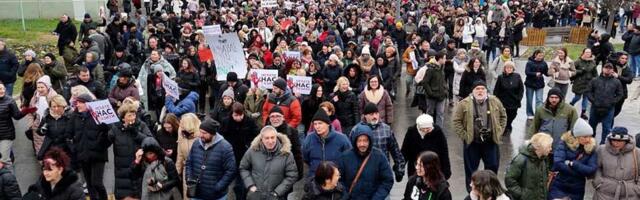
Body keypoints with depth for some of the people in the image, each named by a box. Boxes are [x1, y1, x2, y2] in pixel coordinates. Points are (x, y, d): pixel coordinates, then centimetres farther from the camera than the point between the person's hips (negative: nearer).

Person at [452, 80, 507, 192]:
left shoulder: (495, 102, 0)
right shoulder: (464, 104, -8)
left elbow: (503, 116, 12)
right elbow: (456, 121, -5)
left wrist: (499, 131, 5)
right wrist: (464, 135, -9)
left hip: (491, 141, 2)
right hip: (472, 142, -2)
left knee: (493, 166, 10)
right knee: (471, 167, 8)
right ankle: (471, 190, 23)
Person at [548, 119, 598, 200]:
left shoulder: (591, 148, -4)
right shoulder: (565, 143, -10)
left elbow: (592, 170, -13)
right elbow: (558, 164, -23)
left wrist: (572, 164, -19)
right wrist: (582, 172, -16)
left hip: (577, 191, 2)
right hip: (558, 187, -2)